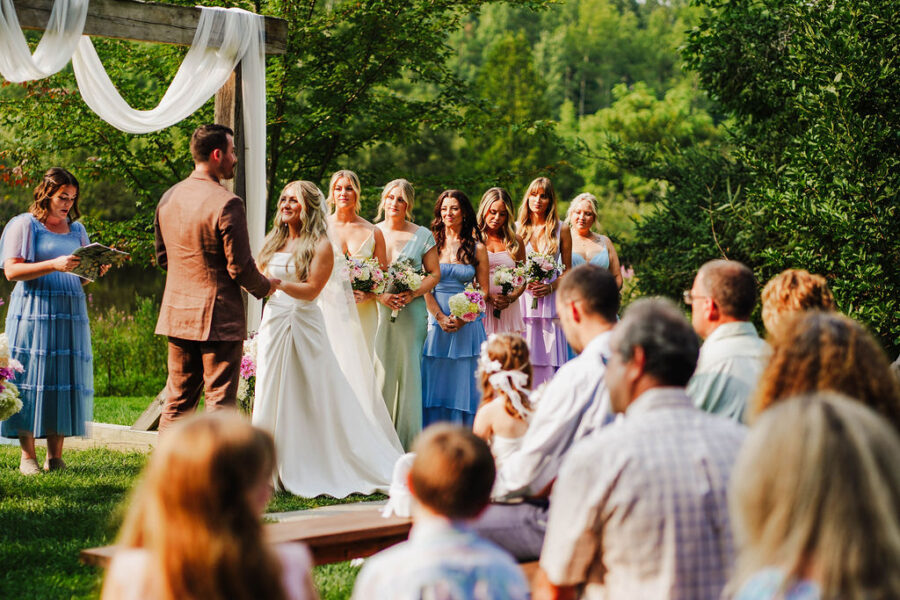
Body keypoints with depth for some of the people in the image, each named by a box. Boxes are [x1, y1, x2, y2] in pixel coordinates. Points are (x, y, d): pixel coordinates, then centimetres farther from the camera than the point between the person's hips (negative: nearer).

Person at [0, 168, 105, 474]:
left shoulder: (76, 229, 19)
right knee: (32, 379, -6)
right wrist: (54, 265, -18)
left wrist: (96, 270, -2)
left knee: (67, 378, 0)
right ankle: (28, 457, 0)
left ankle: (55, 456, 5)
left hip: (71, 312, 5)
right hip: (34, 310, -5)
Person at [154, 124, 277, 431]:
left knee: (177, 400, 13)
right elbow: (240, 267, -15)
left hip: (177, 314, 7)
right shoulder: (226, 203, -17)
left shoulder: (168, 197, 6)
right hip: (219, 316, -7)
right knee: (219, 402, 0)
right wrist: (265, 286, 3)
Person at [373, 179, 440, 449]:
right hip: (376, 312, 1)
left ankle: (407, 441, 6)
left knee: (408, 371, -1)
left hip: (411, 313, -1)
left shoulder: (422, 235, 6)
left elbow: (434, 274, 5)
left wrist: (412, 294, -11)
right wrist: (380, 295, -10)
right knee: (378, 370, -3)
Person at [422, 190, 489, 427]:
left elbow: (483, 291, 4)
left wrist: (462, 317, -10)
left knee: (465, 383, 0)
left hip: (468, 325, 0)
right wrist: (441, 317, -10)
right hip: (436, 323, 0)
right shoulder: (432, 244, 6)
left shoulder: (477, 248, 5)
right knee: (435, 383, 1)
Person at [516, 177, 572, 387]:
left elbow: (567, 271, 9)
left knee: (549, 361, -6)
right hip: (522, 300, 0)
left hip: (550, 301, 0)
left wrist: (551, 287, -8)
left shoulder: (561, 230, 9)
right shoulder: (517, 228, 10)